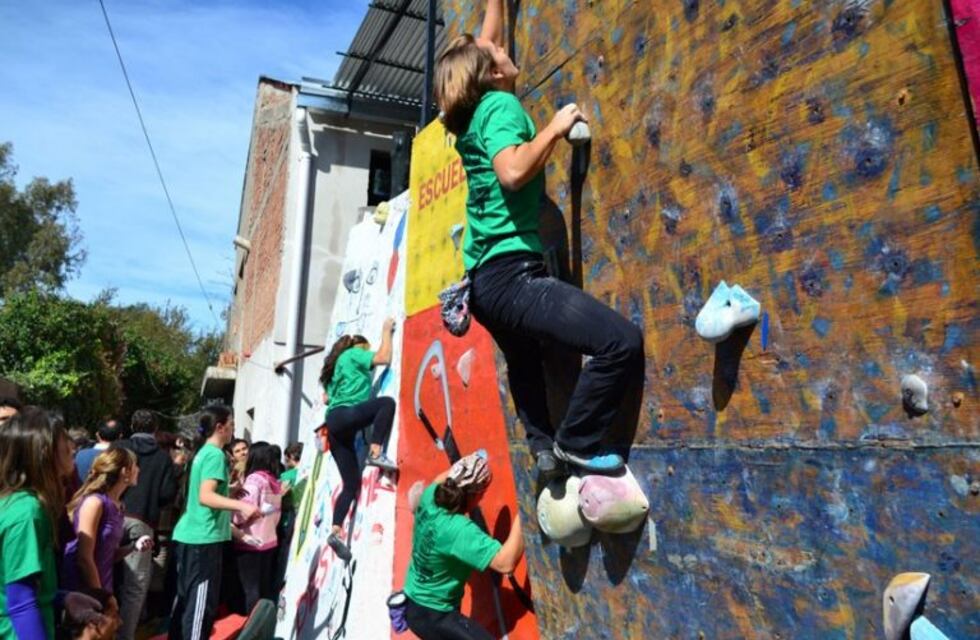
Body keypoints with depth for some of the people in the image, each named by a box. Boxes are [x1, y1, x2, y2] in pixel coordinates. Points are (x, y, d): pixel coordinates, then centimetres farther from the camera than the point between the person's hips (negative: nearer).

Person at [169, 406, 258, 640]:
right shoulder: (215, 455, -15)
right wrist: (241, 505, -35)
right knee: (202, 602, -4)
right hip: (204, 538, -10)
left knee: (185, 597, 17)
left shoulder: (203, 453, 14)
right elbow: (205, 496, -26)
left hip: (190, 535, 10)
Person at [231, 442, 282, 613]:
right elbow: (274, 512, 10)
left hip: (250, 542, -7)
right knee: (267, 589, 10)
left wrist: (233, 523, -2)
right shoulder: (275, 482, 11)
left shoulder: (254, 478, -9)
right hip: (269, 541, 7)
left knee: (251, 589, 0)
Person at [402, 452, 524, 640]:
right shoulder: (459, 529, -36)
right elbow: (506, 563, -42)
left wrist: (467, 464, 9)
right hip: (431, 615, -9)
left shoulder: (430, 497, -14)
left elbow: (441, 479, 12)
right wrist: (523, 513, -41)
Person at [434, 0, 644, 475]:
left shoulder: (472, 114, 16)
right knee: (623, 341, -15)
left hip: (485, 279, 10)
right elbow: (513, 172, -26)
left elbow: (485, 39, 32)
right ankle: (575, 443, -1)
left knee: (525, 363, 34)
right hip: (509, 274, -10)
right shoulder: (501, 104, -7)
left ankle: (543, 446, 32)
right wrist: (556, 127, -12)